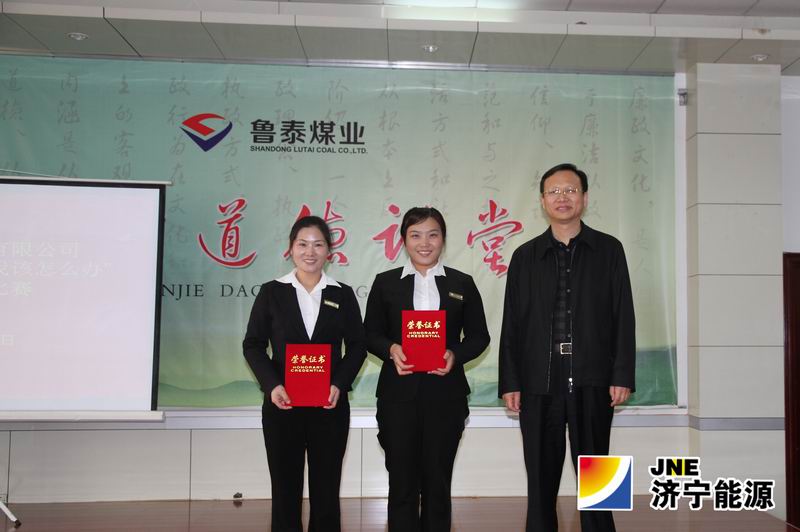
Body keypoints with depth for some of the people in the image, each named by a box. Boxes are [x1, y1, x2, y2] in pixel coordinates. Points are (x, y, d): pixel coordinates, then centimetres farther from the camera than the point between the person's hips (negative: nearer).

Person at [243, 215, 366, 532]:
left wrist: (339, 384, -10)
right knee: (285, 488, 7)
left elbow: (357, 346, 6)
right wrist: (272, 385, -13)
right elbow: (253, 345, 2)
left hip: (330, 405, 1)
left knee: (326, 490, 7)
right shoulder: (271, 292, 3)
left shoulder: (343, 294, 5)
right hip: (282, 403, 0)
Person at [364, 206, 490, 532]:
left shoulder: (462, 284, 7)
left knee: (437, 482, 10)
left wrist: (455, 355, -10)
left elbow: (478, 336, 8)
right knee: (402, 482, 5)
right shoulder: (386, 283, 5)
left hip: (445, 395, 1)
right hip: (398, 394, 0)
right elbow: (371, 335, 7)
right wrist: (391, 349, -14)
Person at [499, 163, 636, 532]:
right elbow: (511, 325, 6)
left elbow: (623, 317, 3)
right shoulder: (525, 256, 9)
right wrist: (509, 383, 0)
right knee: (541, 479, 8)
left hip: (592, 381, -1)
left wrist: (623, 375, -4)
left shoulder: (609, 250, 7)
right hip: (538, 383, 1)